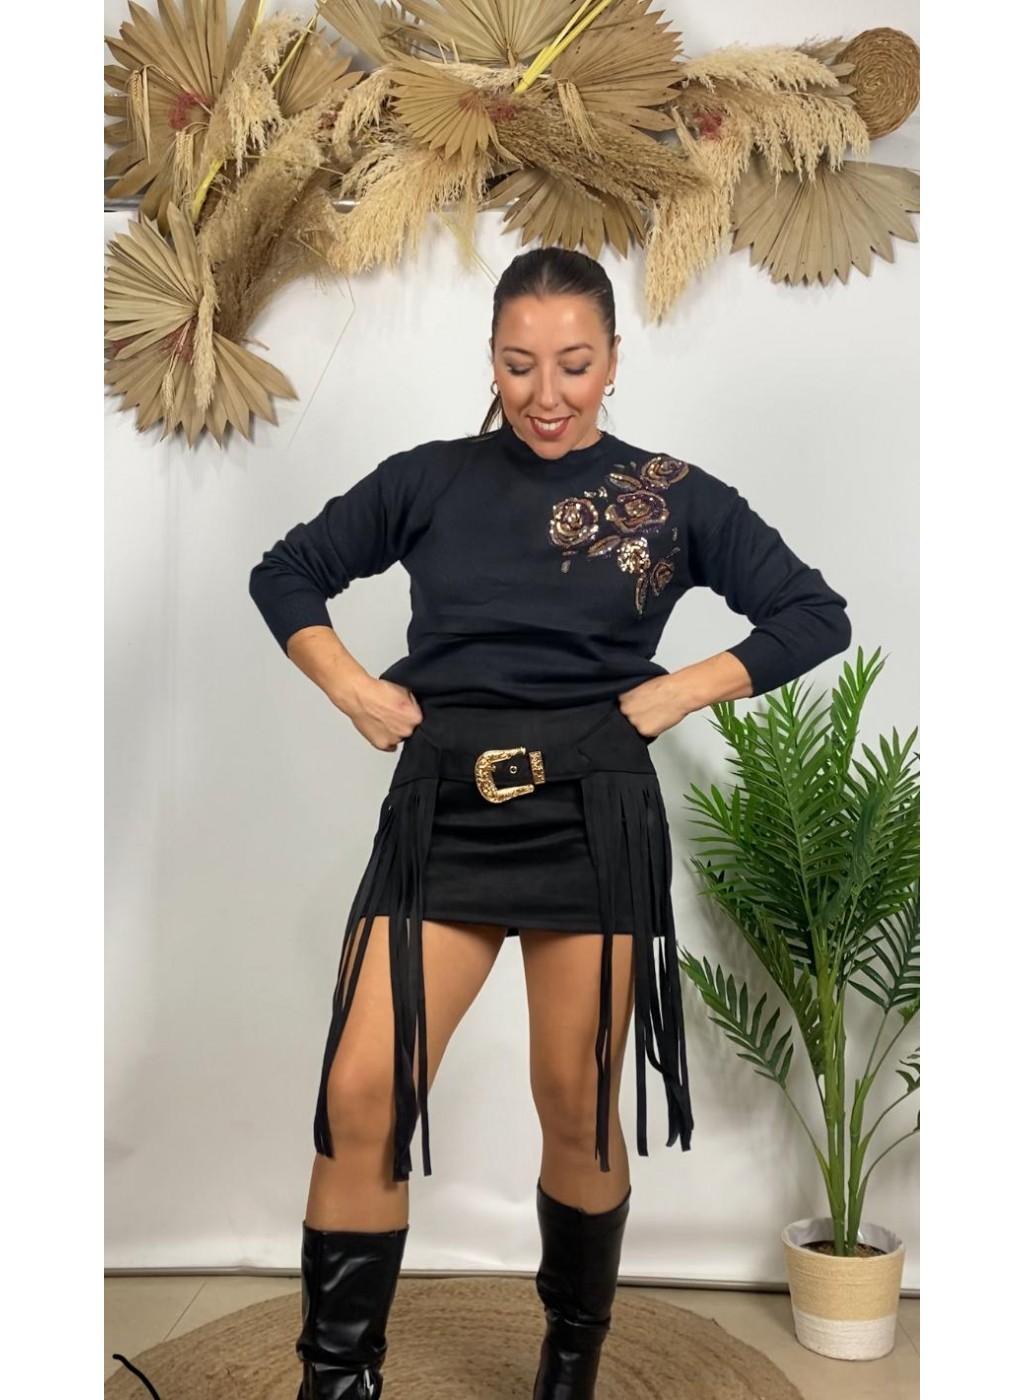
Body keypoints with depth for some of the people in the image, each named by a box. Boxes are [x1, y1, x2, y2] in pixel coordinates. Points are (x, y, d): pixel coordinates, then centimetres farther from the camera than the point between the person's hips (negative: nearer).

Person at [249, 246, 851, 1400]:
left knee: (577, 1108, 8)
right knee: (361, 1096, -7)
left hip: (594, 819, -1)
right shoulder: (429, 480, 7)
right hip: (440, 810, 1)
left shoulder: (672, 495, 4)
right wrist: (352, 689, 1)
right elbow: (285, 575, 16)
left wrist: (680, 691, -4)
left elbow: (816, 617, 7)